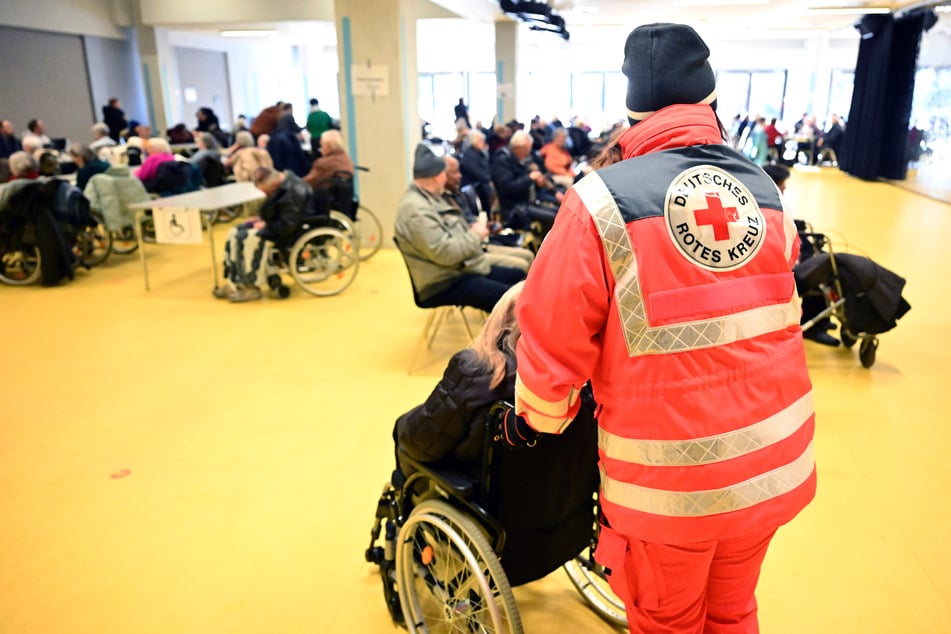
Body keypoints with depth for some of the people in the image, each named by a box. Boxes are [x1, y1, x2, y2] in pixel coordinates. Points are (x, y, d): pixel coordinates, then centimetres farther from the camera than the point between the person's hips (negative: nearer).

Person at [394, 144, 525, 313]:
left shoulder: (430, 198, 14)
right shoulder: (416, 209, -21)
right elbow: (445, 252, -28)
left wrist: (473, 232, 0)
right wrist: (475, 235, -13)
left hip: (462, 269, 11)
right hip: (445, 284, -11)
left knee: (519, 277, 13)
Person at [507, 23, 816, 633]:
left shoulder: (602, 201, -16)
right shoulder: (766, 192, 0)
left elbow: (554, 341, -14)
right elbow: (784, 317, 9)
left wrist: (537, 421, 5)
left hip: (670, 482, -4)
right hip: (776, 461, 5)